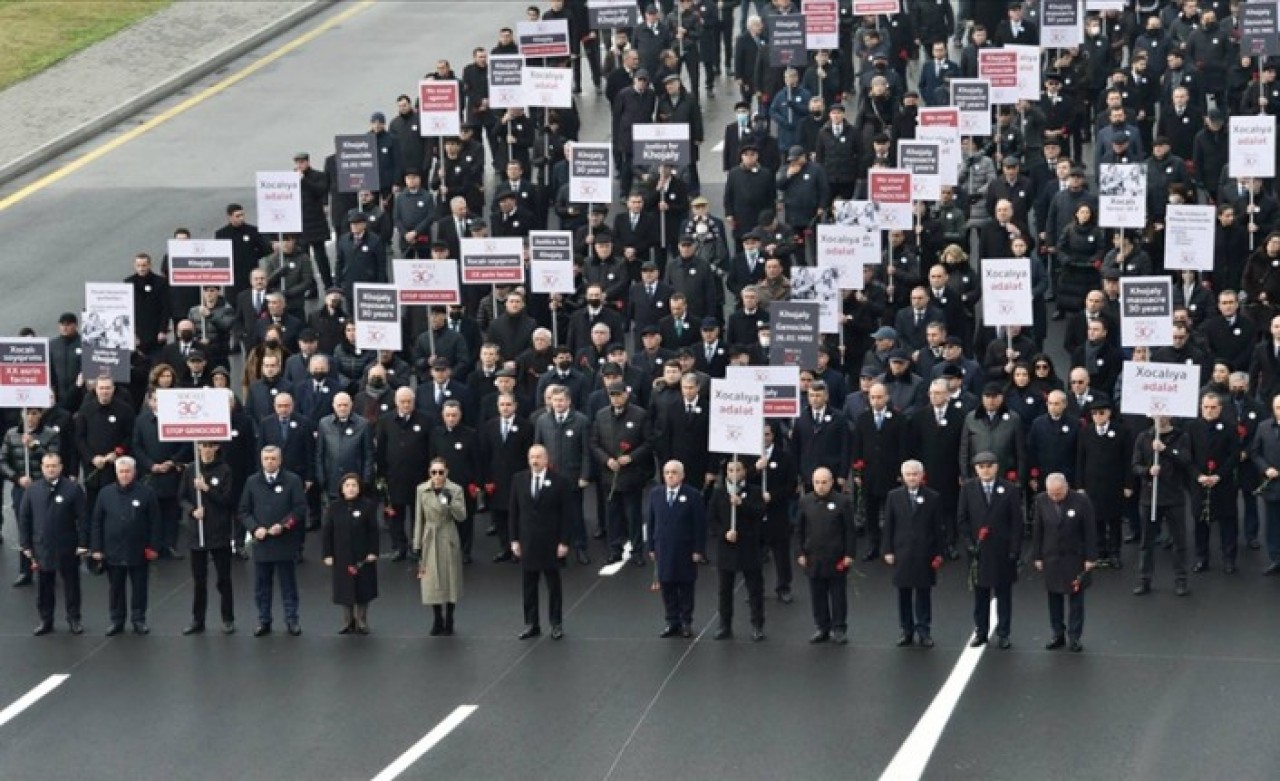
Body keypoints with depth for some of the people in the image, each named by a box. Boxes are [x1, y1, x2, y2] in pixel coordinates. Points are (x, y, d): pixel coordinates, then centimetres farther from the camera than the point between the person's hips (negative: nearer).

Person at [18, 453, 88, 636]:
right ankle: (45, 620, 19)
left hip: (68, 548, -2)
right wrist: (26, 545, 1)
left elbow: (83, 518, -7)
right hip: (41, 547, 2)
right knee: (44, 586, 9)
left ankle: (74, 619, 21)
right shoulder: (32, 490, 1)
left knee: (71, 585, 9)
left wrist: (83, 544, -11)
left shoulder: (73, 489, -7)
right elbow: (24, 518, 5)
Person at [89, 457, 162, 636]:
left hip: (138, 552, -1)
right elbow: (96, 523, 3)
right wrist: (96, 548, -2)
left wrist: (153, 547, -8)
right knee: (115, 588, 8)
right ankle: (116, 620, 18)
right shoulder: (105, 493, 1)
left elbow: (154, 523, -3)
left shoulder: (146, 493, -4)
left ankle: (139, 620, 17)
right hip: (113, 552, 1)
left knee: (139, 588, 7)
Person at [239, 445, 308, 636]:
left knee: (288, 584, 7)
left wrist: (283, 525, -17)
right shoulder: (252, 482, 6)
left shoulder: (293, 480, -2)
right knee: (261, 585, 7)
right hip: (261, 542, 2)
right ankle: (264, 621, 15)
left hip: (285, 542, -2)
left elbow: (300, 508, -6)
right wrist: (255, 528, -10)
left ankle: (291, 620, 14)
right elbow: (244, 511, 7)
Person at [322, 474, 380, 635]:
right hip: (342, 557, 1)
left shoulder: (367, 506, -3)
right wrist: (327, 555, -2)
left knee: (362, 590, 4)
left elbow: (373, 531, -3)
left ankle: (361, 623, 16)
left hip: (362, 557, -1)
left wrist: (373, 552, -9)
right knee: (345, 590, 5)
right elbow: (326, 532, 3)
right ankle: (348, 623, 17)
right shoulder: (333, 508, 2)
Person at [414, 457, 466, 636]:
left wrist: (450, 501, -27)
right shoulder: (422, 490, 0)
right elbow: (419, 519, 4)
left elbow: (462, 516, -11)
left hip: (448, 541, -1)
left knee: (450, 580, 6)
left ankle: (449, 620, 19)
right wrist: (417, 546, 3)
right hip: (430, 540, 1)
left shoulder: (455, 490, -6)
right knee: (432, 583, 3)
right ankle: (438, 620, 17)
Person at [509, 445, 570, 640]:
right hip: (527, 542, 3)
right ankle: (531, 624, 14)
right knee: (529, 586, 7)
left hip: (551, 542, -3)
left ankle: (557, 624, 14)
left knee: (554, 585, 7)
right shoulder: (519, 479, 3)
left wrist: (564, 542, -9)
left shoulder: (559, 481, -6)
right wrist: (514, 539, 1)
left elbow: (565, 514, -5)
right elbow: (513, 511, 6)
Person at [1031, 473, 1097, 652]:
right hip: (1051, 557, 2)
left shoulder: (1081, 501, -14)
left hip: (1075, 558, -2)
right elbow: (1037, 530, 2)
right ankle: (1057, 635, 17)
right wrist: (1037, 557, 2)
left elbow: (1090, 530, -8)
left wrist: (1090, 558, -8)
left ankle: (1074, 637, 12)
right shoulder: (1041, 501, -5)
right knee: (1054, 597, 8)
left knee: (1075, 598, 5)